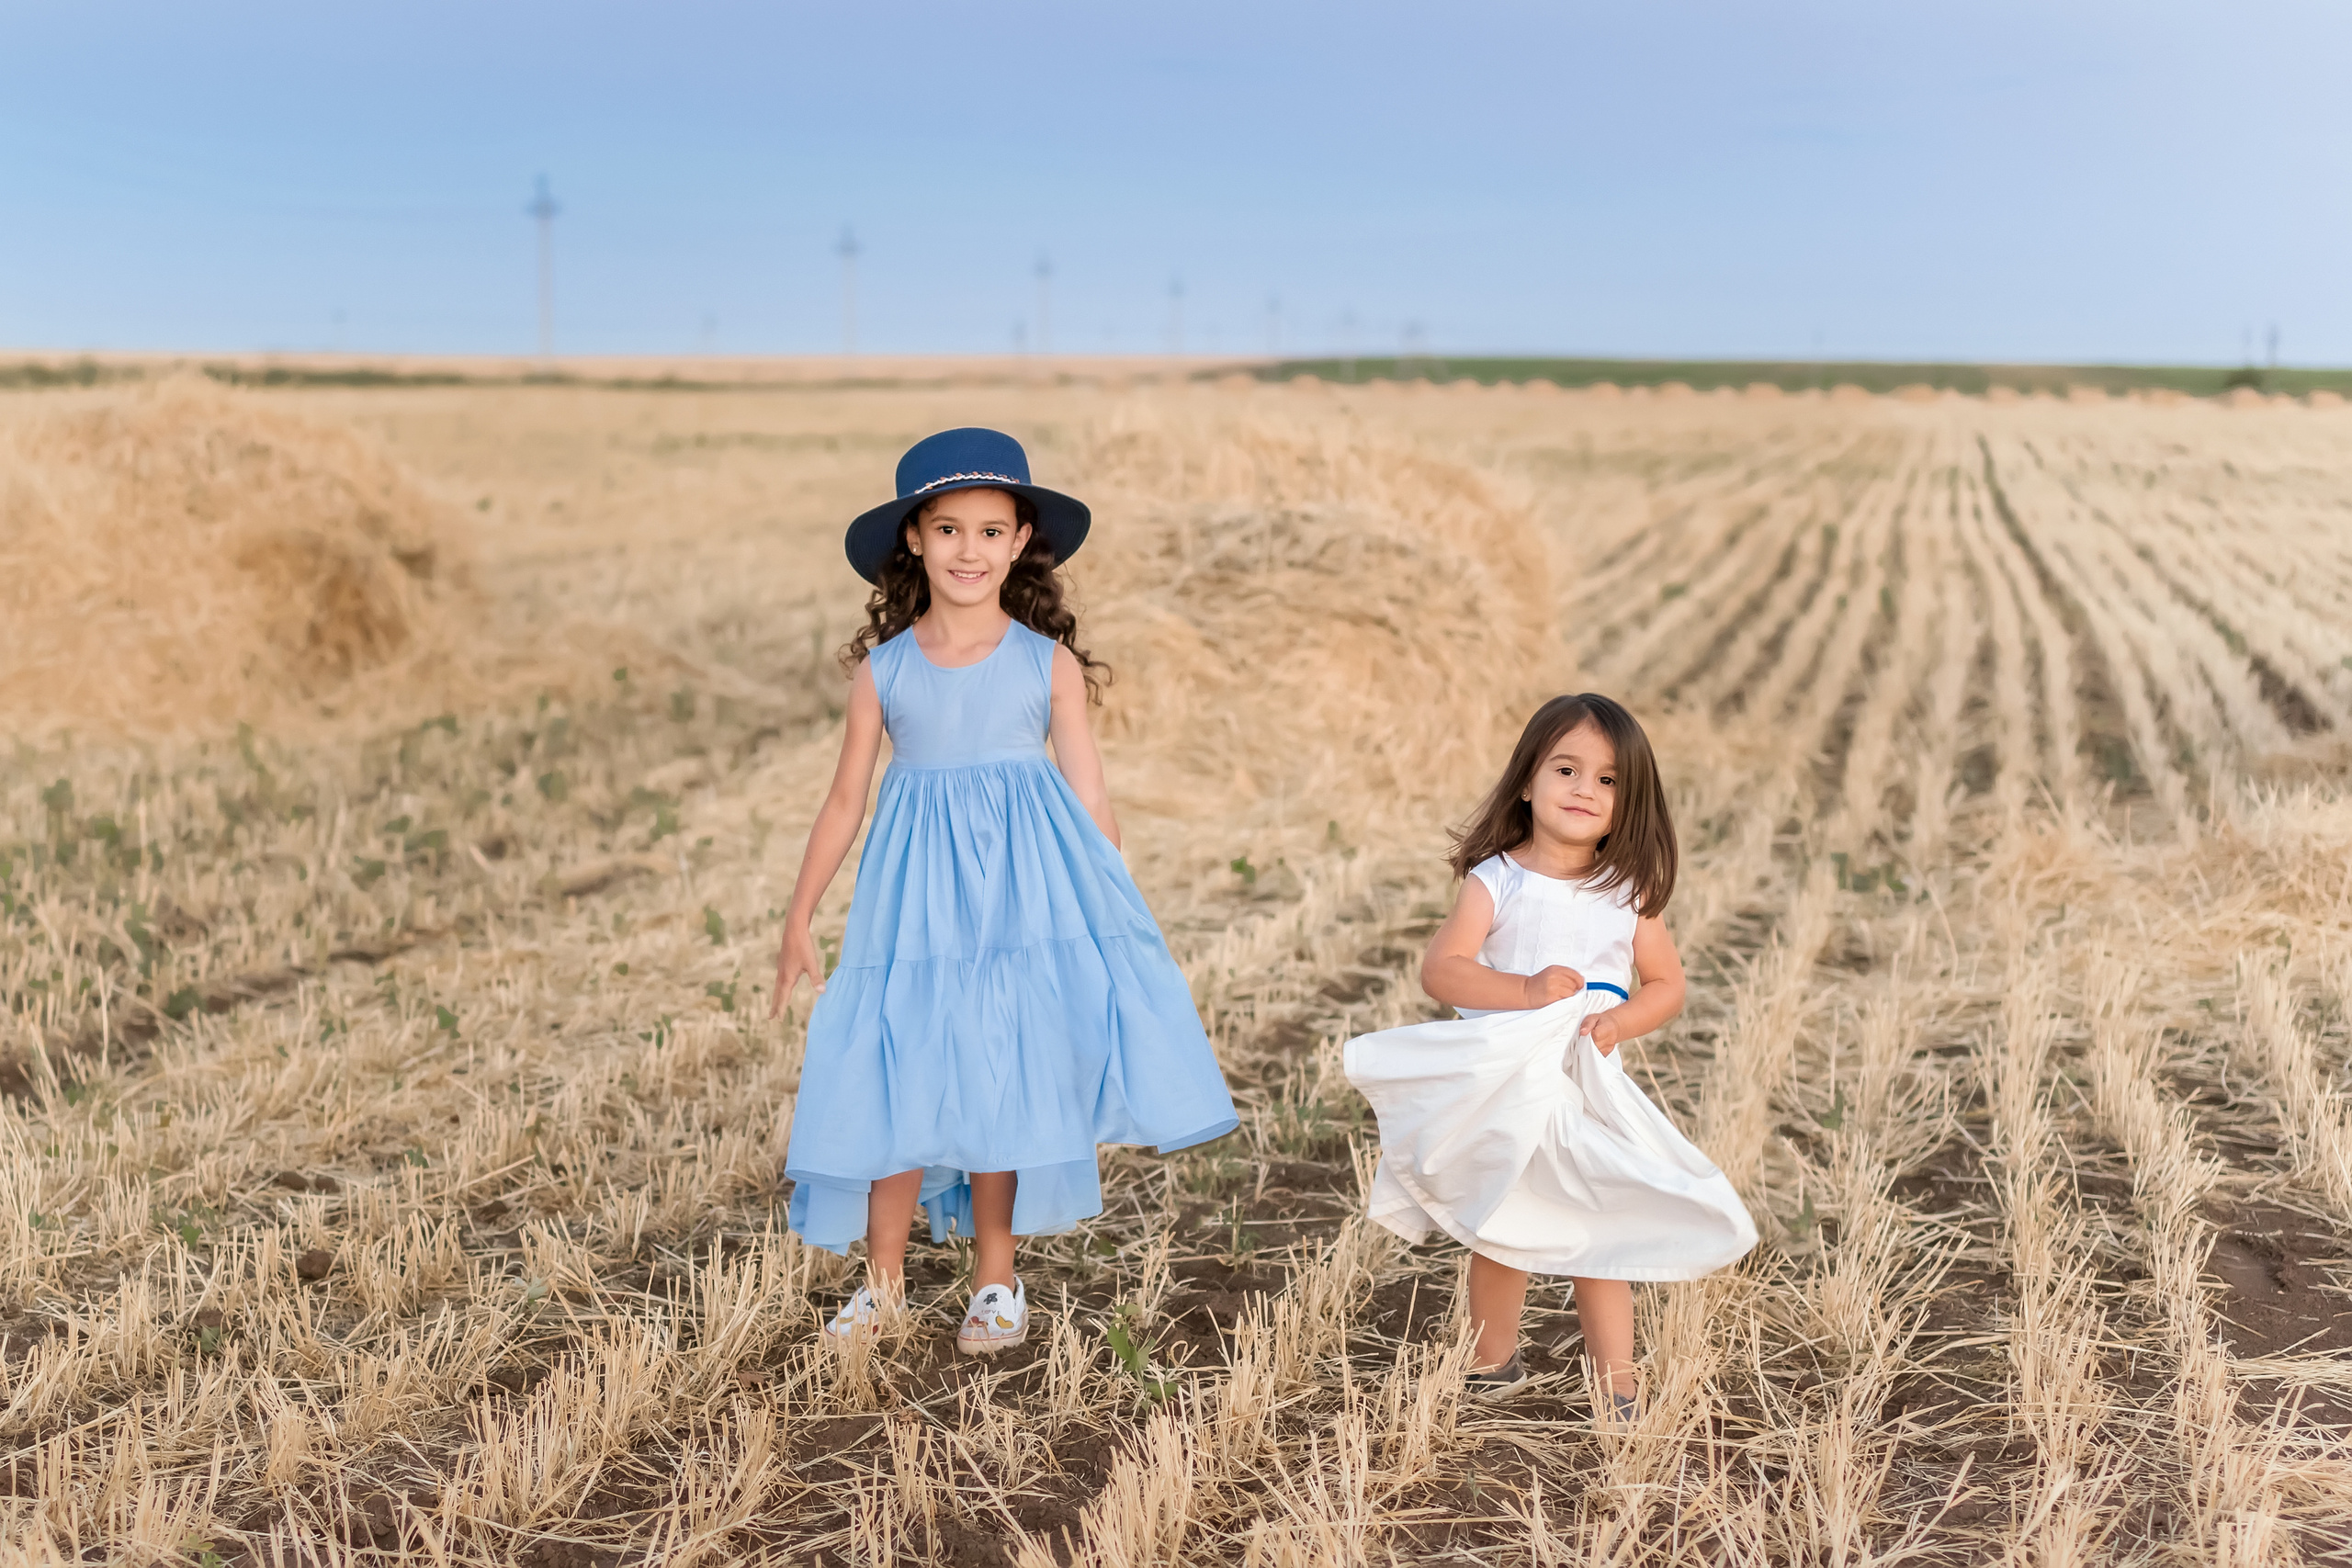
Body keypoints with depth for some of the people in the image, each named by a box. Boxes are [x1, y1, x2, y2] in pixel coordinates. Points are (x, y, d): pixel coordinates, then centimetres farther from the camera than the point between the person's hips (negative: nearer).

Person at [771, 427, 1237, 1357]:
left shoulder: (1050, 664, 0)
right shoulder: (882, 669, 2)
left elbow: (1089, 798, 1)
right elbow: (846, 799, 9)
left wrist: (1120, 921, -2)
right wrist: (799, 918, 10)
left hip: (1026, 892, -1)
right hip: (916, 895, 1)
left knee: (1003, 1086, 3)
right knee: (895, 1080, 1)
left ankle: (996, 1280, 20)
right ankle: (882, 1280, 19)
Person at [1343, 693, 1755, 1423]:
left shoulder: (1626, 892, -3)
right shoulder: (1496, 881, -9)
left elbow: (1667, 984, 3)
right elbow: (1440, 968, -19)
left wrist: (1619, 1019, -17)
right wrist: (1525, 991, -31)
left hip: (1587, 1091, 0)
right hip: (1498, 1093, 0)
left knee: (1599, 1239, 3)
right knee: (1501, 1238, 16)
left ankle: (1616, 1386, 16)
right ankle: (1493, 1363, 36)